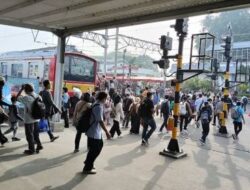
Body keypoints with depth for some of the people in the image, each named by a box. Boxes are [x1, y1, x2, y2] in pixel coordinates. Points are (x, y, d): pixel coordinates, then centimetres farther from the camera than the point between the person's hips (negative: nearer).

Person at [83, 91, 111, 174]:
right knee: (95, 150, 2)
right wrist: (107, 132, -21)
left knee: (99, 146, 21)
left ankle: (88, 162, 35)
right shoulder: (99, 106, -21)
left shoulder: (96, 104, 9)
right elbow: (100, 121, -25)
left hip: (95, 131, 10)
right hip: (94, 132, -10)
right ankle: (87, 168, 16)